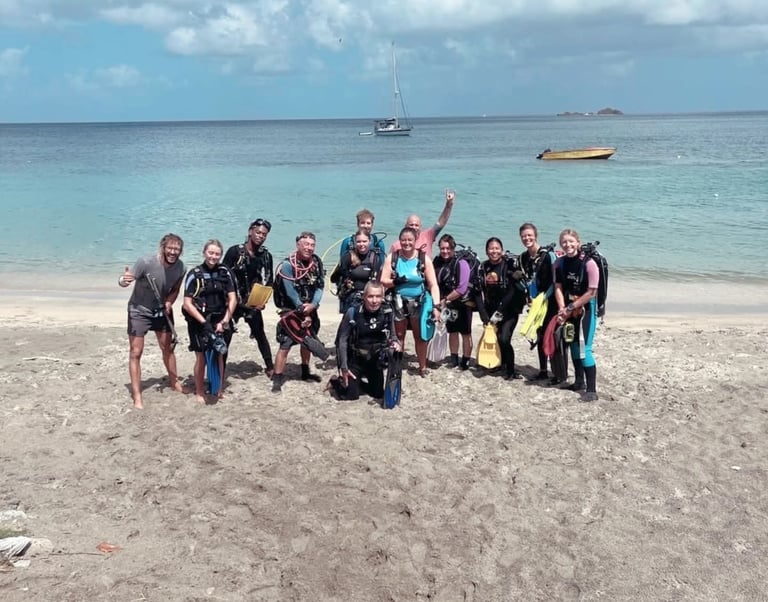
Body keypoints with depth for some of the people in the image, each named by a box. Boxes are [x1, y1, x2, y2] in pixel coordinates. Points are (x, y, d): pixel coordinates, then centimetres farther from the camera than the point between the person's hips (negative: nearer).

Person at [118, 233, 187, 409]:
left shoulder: (180, 267, -13)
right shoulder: (146, 263, -28)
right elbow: (124, 281, -27)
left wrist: (169, 302, -15)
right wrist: (123, 280, -51)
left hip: (162, 310, 5)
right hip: (139, 311, -4)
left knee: (168, 348, 17)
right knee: (135, 353, -4)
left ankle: (174, 382, 36)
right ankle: (137, 395, 3)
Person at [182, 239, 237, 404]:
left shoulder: (225, 272, 0)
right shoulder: (195, 274, -8)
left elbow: (232, 299, -1)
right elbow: (187, 304, -10)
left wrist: (224, 321, -11)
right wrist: (204, 322, -17)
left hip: (219, 321, 2)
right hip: (198, 321, -2)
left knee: (219, 356, 5)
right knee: (201, 357, 1)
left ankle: (218, 389, 20)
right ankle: (199, 392, 17)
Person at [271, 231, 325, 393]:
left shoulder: (317, 262, -2)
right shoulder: (287, 265, -18)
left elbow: (319, 286, -5)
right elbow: (291, 292, -19)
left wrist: (312, 305, -21)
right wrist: (303, 312, -19)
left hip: (310, 309, 6)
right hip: (291, 310, -6)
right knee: (285, 344, -13)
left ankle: (305, 372, 37)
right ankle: (277, 379, -11)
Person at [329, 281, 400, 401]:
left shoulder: (387, 312, -13)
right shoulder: (353, 312, -22)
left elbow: (392, 335, 3)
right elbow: (342, 340, -15)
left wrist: (395, 342, -21)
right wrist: (343, 368, -16)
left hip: (374, 360, 4)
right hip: (354, 359, -4)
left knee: (378, 394, 12)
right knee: (351, 394, -8)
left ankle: (359, 382, 41)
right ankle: (337, 381, 25)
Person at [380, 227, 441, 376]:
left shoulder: (424, 258, -8)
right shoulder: (392, 257, -5)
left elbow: (433, 285, -9)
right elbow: (383, 281, -5)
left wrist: (436, 306, -18)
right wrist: (395, 281, -27)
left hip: (419, 303, -1)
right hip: (399, 303, 1)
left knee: (420, 336, 6)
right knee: (398, 336, 13)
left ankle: (422, 366, 20)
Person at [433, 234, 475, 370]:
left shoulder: (461, 263, -19)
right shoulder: (438, 262, -4)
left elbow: (462, 289, -23)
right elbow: (436, 283, 5)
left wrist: (445, 300, -18)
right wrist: (438, 300, -8)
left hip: (462, 303, -5)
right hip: (448, 304, 6)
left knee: (465, 333, 3)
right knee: (452, 331, 16)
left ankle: (465, 361, 11)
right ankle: (453, 358, 27)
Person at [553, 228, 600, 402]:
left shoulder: (589, 263, -18)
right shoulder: (559, 263, -2)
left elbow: (591, 292, -17)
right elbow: (558, 288, -1)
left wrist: (571, 307, -15)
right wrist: (562, 309, -14)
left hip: (586, 308, -6)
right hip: (569, 309, 6)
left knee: (584, 349, -11)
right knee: (573, 345, 16)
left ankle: (592, 390, -7)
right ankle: (579, 382, 31)